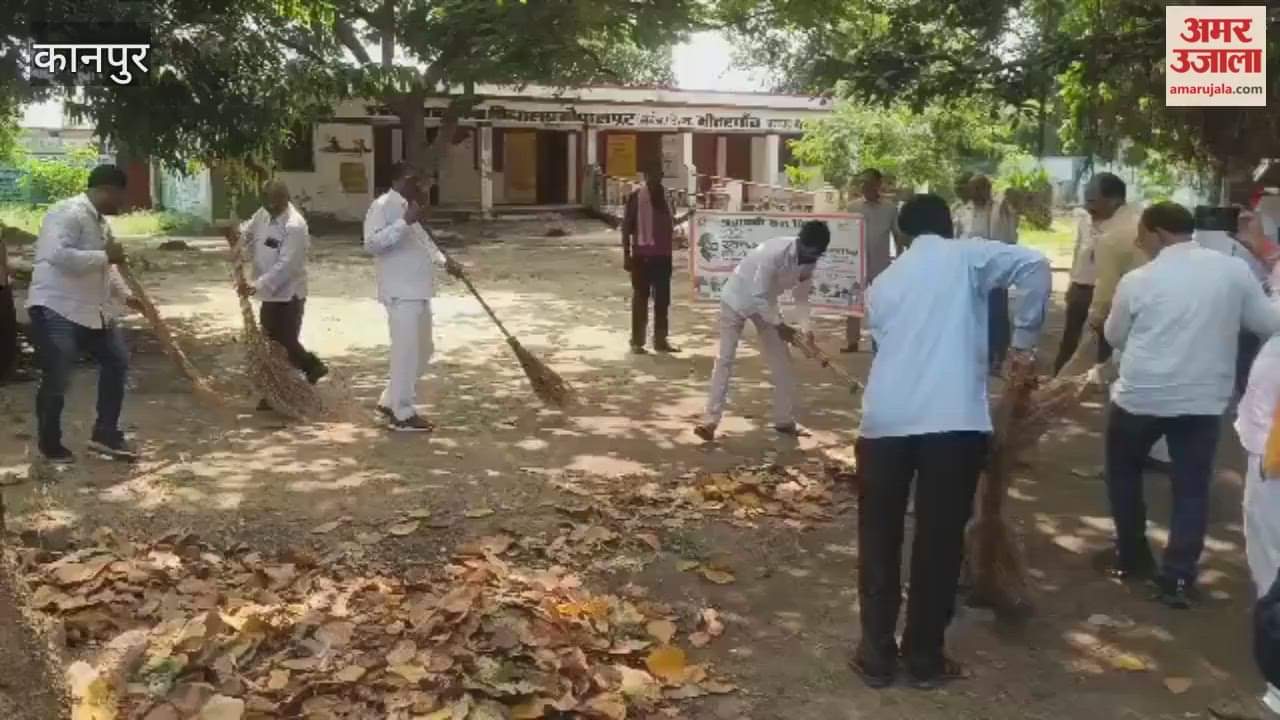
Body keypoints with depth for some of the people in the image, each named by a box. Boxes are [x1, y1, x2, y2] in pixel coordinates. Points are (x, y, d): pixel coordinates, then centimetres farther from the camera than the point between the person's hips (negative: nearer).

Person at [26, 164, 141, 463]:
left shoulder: (100, 221, 13)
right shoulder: (68, 213, -17)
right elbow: (59, 256, -32)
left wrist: (126, 295, 14)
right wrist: (105, 256, -26)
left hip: (93, 310, 10)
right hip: (56, 310, -10)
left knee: (117, 362, 12)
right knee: (56, 381, -3)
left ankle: (105, 434, 19)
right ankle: (50, 444, 16)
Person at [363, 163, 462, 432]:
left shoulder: (409, 207, 19)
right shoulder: (382, 206, -10)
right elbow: (371, 244, -24)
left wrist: (445, 261, 20)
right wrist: (405, 222, -28)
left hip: (418, 292, 10)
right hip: (401, 293, -10)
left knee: (423, 350, 16)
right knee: (406, 352, -6)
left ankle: (390, 401, 27)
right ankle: (403, 414, 4)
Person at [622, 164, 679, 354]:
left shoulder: (664, 195, 11)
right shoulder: (637, 197, -7)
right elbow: (626, 226, -8)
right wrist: (626, 255, -12)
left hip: (663, 255, 6)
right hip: (642, 255, -6)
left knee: (663, 299, 9)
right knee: (640, 298, 1)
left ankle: (660, 340, 17)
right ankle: (637, 341, 7)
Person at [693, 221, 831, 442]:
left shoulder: (809, 261, -13)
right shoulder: (774, 254, -36)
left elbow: (801, 296, -3)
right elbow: (757, 296, -32)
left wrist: (805, 329, -16)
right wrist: (779, 326, -27)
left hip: (765, 301, 7)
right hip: (737, 298, -7)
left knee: (782, 360, 4)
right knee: (725, 359, -8)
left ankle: (785, 420, 14)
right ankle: (711, 420, -5)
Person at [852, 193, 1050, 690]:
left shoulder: (884, 282, 21)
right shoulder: (966, 255, 8)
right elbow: (1035, 264, -7)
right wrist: (1023, 341, 2)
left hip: (885, 418, 3)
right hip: (954, 419, -3)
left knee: (879, 538, 15)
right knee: (939, 541, 10)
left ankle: (877, 654, 21)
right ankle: (925, 658, 22)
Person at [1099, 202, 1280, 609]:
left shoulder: (1138, 280, -9)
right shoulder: (1234, 270, -4)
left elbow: (1114, 337, 5)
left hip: (1141, 396, -2)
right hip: (1203, 399, 2)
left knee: (1124, 473, 20)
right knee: (1192, 488, 11)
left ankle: (1131, 557, 29)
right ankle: (1178, 578, 10)